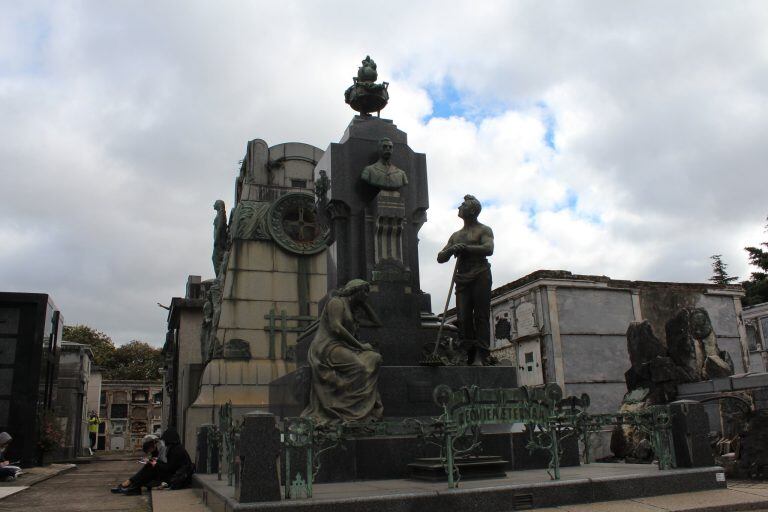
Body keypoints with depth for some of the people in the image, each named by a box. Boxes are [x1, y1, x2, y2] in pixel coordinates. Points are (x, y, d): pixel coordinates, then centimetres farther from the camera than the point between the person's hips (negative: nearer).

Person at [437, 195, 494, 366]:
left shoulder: (484, 230, 9)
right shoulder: (456, 235, 24)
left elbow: (488, 249, -11)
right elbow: (440, 258, 18)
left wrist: (466, 248, -17)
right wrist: (451, 250, -4)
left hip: (480, 276, -4)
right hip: (462, 279, 5)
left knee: (481, 316, -10)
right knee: (463, 318, -6)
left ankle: (481, 356, -14)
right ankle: (468, 355, -5)